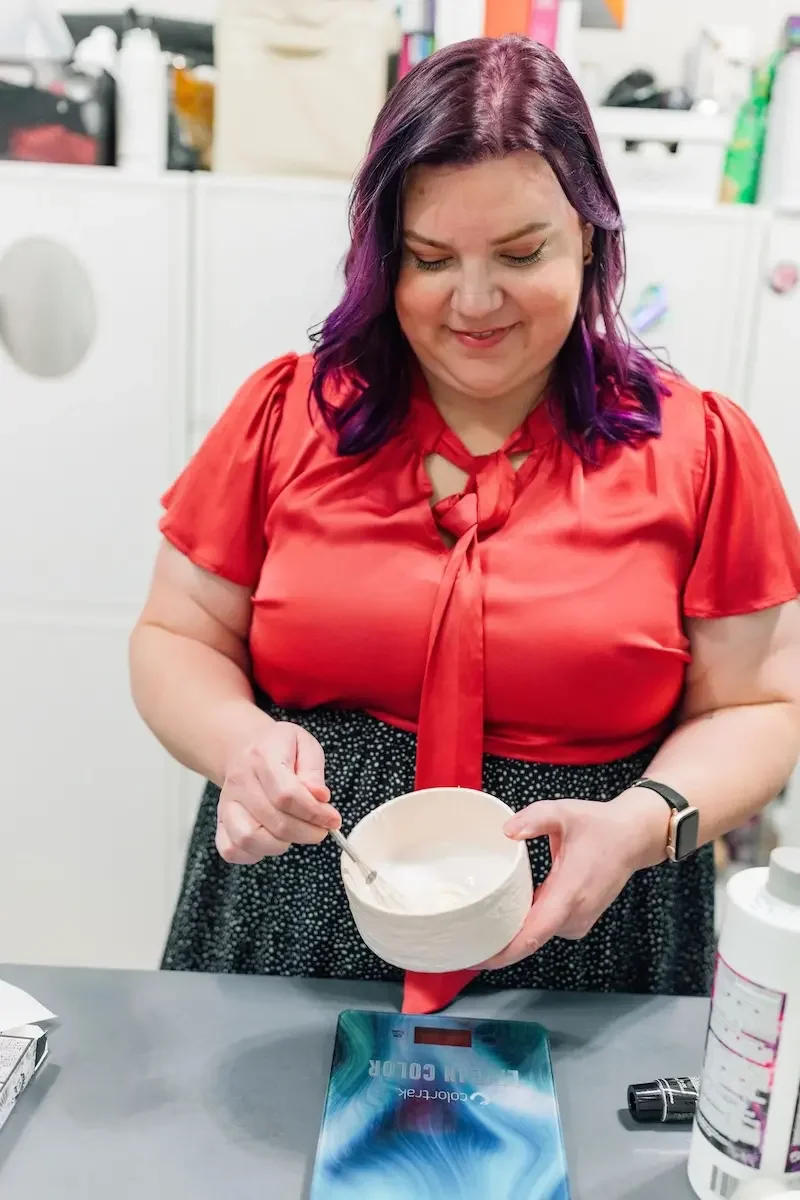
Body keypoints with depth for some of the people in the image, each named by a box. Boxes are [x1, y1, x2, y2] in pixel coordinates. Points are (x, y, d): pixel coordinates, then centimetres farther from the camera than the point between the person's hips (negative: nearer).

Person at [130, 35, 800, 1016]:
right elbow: (174, 641, 2)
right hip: (291, 934, 2)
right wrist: (244, 743, -19)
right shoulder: (286, 415, -3)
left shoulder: (701, 448, -5)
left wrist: (646, 822, -20)